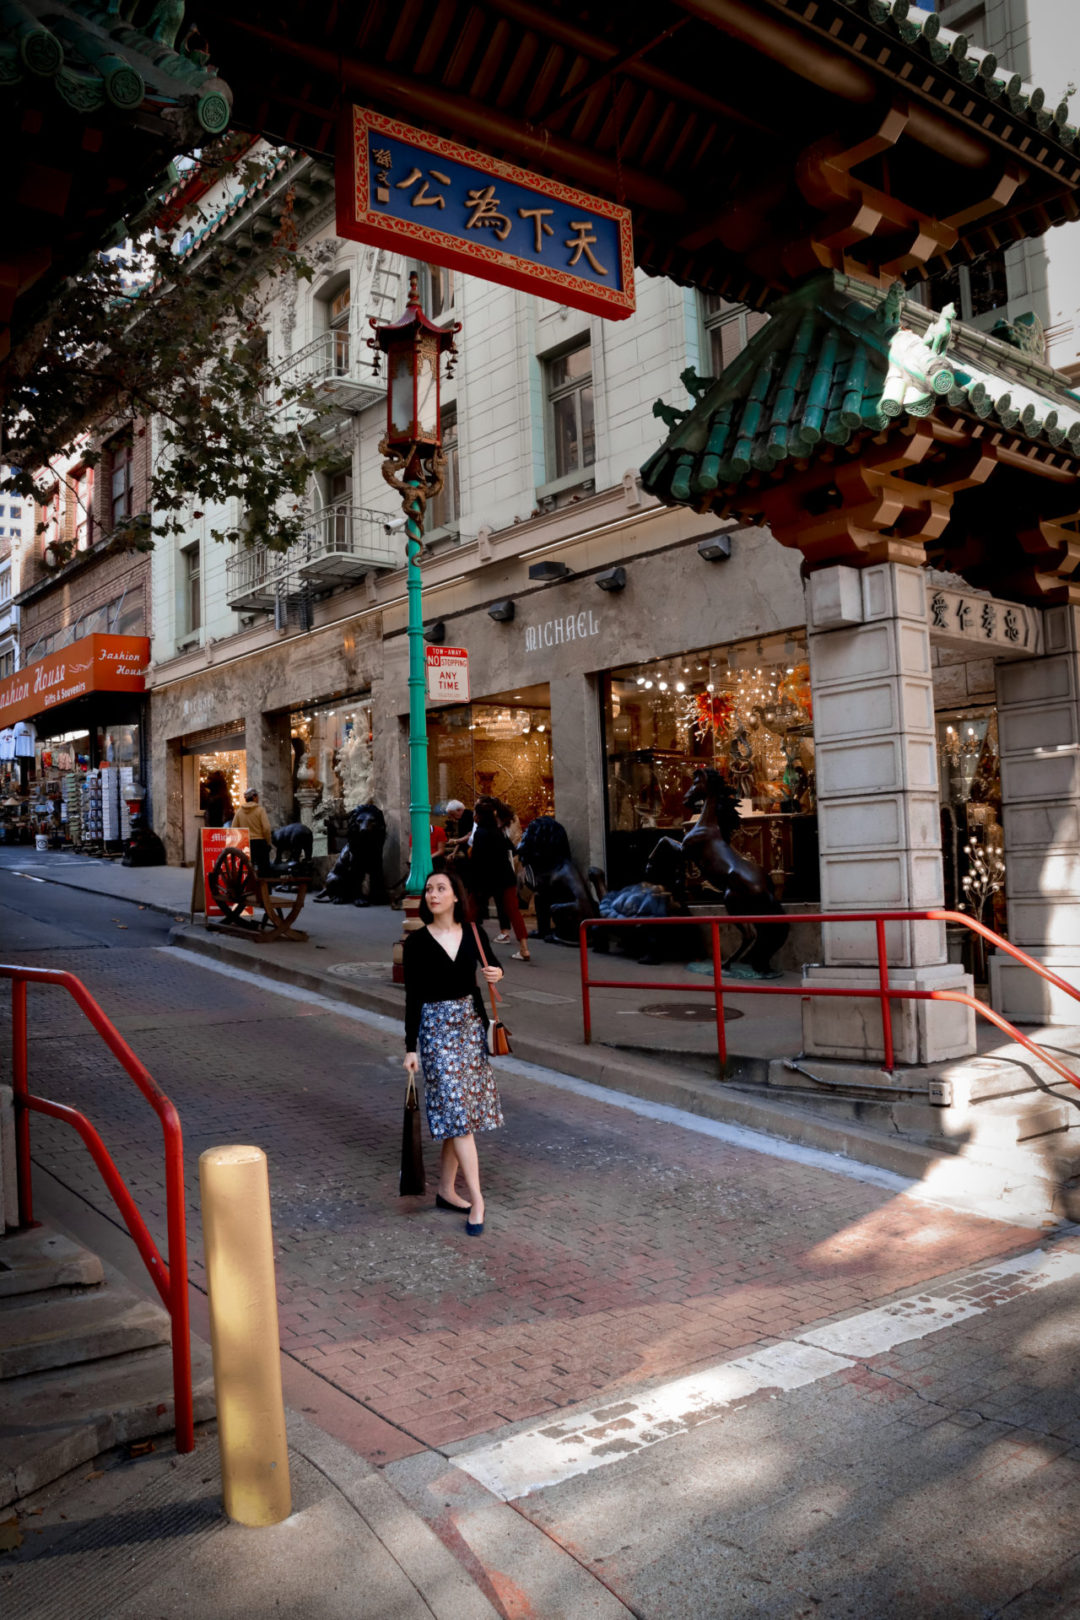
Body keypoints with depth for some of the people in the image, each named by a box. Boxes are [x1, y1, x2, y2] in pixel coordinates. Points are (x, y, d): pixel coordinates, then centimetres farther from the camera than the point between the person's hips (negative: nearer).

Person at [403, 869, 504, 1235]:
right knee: (457, 1110, -8)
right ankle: (476, 1200, -4)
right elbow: (412, 997, -6)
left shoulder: (472, 934, 2)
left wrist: (497, 973, -7)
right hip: (436, 1026, -4)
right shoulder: (417, 942, -7)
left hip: (471, 1023, 4)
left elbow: (491, 964, 18)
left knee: (457, 1110, 8)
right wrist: (411, 1047, -8)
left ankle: (446, 1190, 22)